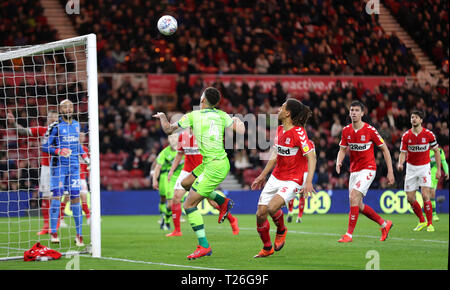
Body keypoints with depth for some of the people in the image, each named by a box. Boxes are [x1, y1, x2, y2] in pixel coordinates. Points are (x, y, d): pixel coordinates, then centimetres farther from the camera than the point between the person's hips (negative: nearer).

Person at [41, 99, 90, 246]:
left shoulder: (76, 125, 14)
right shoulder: (55, 126, -4)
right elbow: (44, 147, -6)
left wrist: (84, 155, 12)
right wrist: (59, 151, -20)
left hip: (74, 166, 4)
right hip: (58, 165, -4)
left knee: (75, 198, 0)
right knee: (56, 196, -7)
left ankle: (79, 235, 3)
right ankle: (53, 233, 0)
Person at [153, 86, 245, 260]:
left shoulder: (193, 116, -4)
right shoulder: (222, 115, 7)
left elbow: (168, 129, 4)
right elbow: (240, 131, -3)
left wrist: (162, 116, 24)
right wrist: (236, 120, 20)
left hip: (214, 167, -7)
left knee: (189, 205, -4)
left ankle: (204, 246, -9)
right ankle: (223, 202, 28)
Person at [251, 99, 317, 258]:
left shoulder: (298, 132, -18)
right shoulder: (280, 130, 6)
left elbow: (311, 158, -20)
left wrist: (308, 182, -30)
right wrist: (262, 175, 22)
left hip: (294, 180, -7)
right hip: (276, 177, 7)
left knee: (272, 207, -27)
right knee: (260, 213, -1)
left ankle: (281, 231, 6)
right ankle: (267, 248, 20)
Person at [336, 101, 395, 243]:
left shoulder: (370, 130, -13)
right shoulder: (346, 130, 2)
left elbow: (385, 149, -6)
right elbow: (342, 150, 10)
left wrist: (390, 172, -7)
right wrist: (338, 162, -13)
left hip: (368, 169, -6)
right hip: (354, 171, 6)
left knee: (354, 197, -22)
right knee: (358, 205, 7)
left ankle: (349, 234, -16)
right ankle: (384, 224, 27)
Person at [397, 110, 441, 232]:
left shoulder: (429, 134, -8)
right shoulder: (406, 136, -4)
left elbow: (436, 151, 2)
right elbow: (403, 153, -4)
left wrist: (438, 169, 0)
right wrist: (400, 163, -26)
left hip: (424, 167, -3)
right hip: (411, 168, 3)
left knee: (425, 195, -16)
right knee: (410, 198, 0)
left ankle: (430, 223, -5)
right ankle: (422, 221, 20)